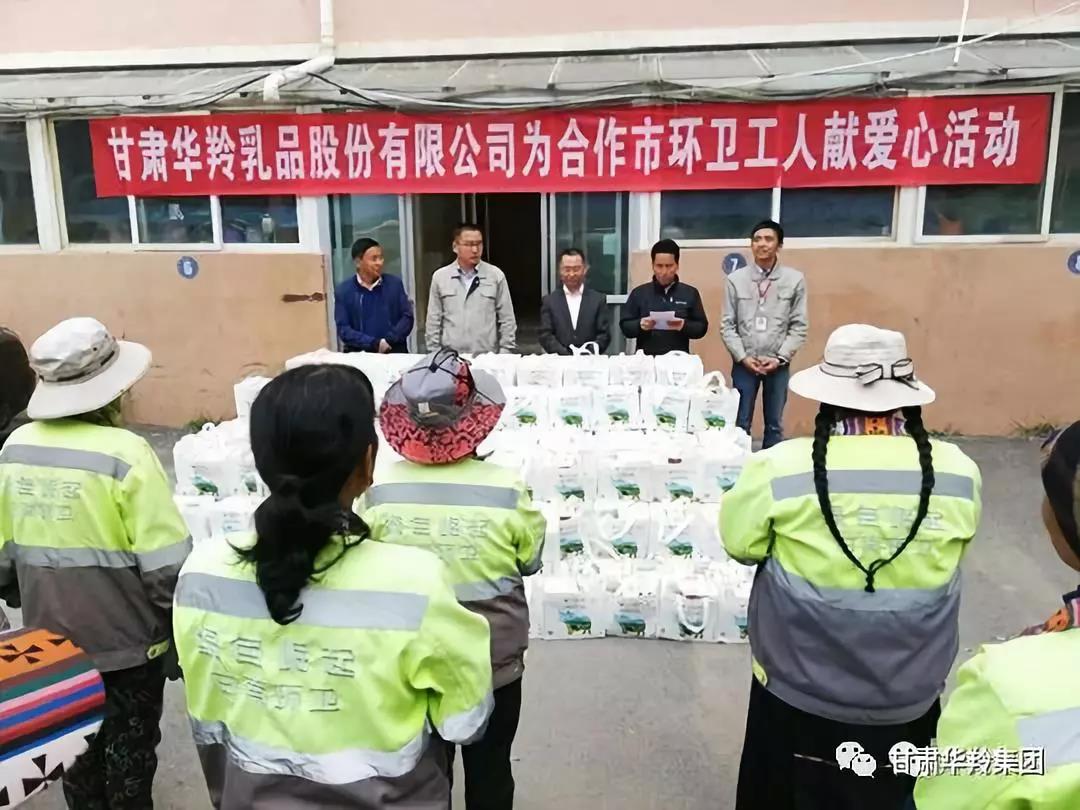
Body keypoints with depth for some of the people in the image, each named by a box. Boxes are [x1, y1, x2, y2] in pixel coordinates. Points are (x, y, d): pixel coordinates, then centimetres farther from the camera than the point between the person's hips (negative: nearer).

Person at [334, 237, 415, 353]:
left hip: (395, 353, 1)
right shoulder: (343, 291, 4)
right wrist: (375, 344, -13)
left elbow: (407, 316, 6)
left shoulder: (395, 284, 9)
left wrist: (389, 340, -9)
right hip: (360, 355, -1)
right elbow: (343, 330, -1)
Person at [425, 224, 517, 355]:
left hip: (487, 356, 0)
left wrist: (505, 355, -2)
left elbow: (507, 320, 3)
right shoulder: (440, 277, 3)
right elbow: (433, 320, 6)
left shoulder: (496, 275, 1)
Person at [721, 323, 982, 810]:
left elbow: (740, 545, -6)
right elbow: (948, 554, 4)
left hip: (799, 693, -2)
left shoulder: (779, 468, -21)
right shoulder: (958, 473, -13)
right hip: (911, 698, 3)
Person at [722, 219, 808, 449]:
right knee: (740, 423, 6)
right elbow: (728, 325, 1)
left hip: (778, 364, 0)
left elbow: (799, 326, -1)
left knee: (774, 424, 10)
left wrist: (780, 358, -9)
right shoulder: (736, 279, 0)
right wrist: (743, 357, -8)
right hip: (744, 363, 0)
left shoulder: (795, 279, -1)